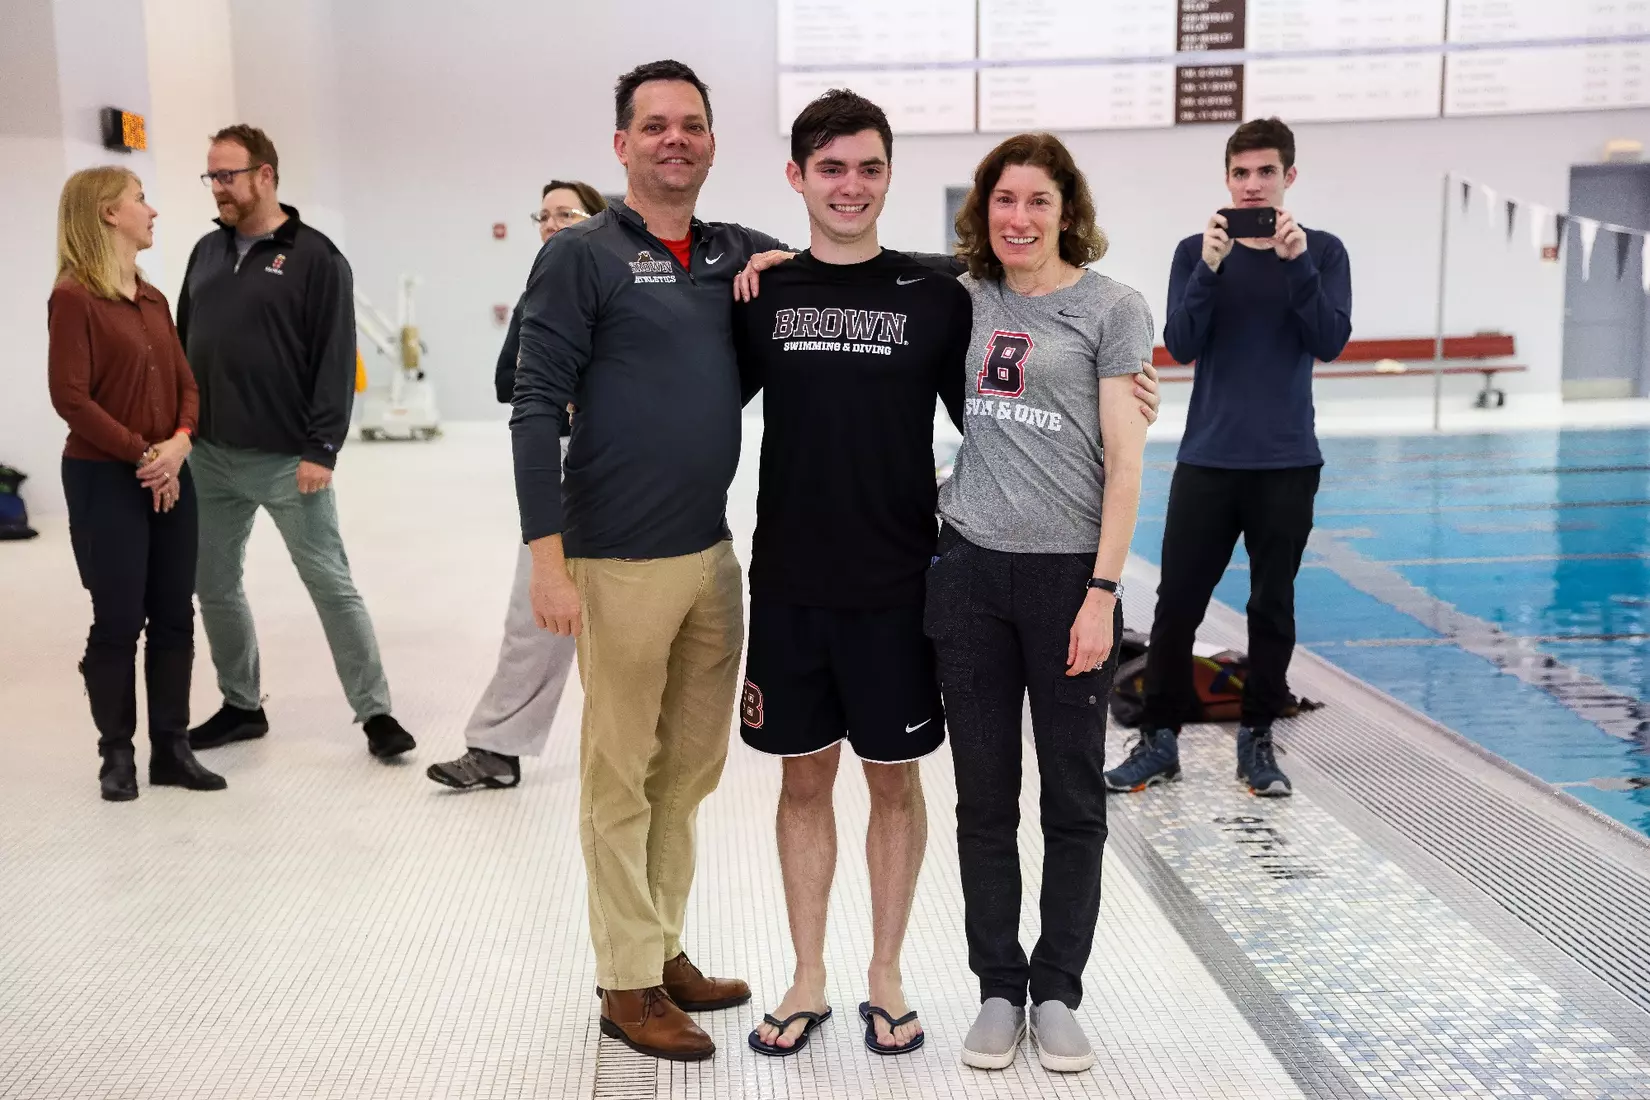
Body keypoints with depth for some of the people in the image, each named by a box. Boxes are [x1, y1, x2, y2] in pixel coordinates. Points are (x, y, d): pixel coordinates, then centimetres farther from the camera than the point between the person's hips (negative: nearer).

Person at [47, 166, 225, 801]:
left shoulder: (154, 299, 13)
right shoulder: (73, 297, -10)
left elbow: (186, 384, 10)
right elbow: (70, 396, -16)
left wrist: (179, 443, -9)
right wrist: (141, 453, -15)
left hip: (169, 477, 7)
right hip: (105, 479, -7)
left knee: (175, 618, 8)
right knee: (118, 622, 1)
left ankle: (171, 749, 18)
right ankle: (117, 755, 14)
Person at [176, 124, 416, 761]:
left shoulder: (315, 257, -6)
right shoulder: (207, 251, 12)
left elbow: (336, 361, -11)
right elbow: (183, 344, 17)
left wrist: (321, 449, -16)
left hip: (287, 460, -6)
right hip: (209, 456, 7)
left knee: (331, 584, -2)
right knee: (213, 585, 12)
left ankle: (375, 712, 5)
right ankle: (241, 706, 27)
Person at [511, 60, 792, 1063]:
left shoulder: (740, 253, 10)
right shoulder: (583, 255, -4)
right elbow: (537, 408, -9)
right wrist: (548, 558, -16)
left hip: (713, 555, 6)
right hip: (621, 563, -6)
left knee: (691, 770, 15)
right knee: (621, 777, 4)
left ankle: (666, 948, 30)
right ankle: (629, 983, 17)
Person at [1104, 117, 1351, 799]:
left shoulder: (1322, 251, 3)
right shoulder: (1196, 252, 4)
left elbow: (1331, 342, -9)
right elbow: (1180, 346, -7)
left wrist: (1297, 263, -19)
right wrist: (1210, 270, -19)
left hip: (1286, 463, 0)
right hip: (1206, 460, 0)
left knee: (1272, 607, 7)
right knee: (1177, 604, 1)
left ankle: (1257, 740, 19)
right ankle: (1160, 740, 12)